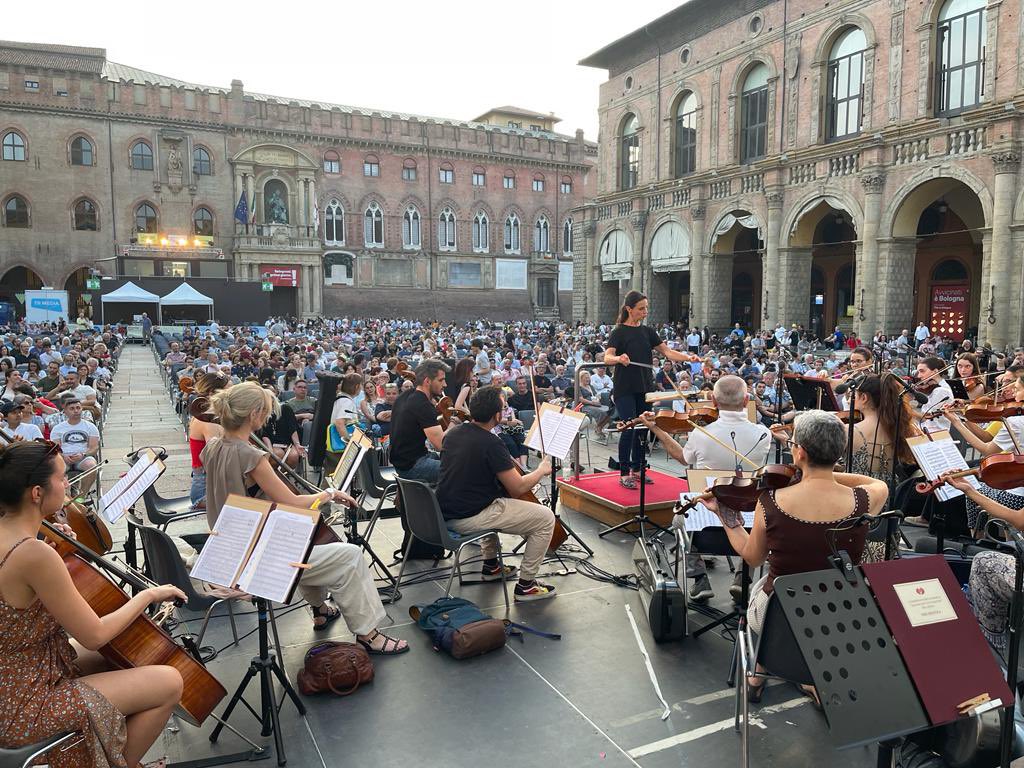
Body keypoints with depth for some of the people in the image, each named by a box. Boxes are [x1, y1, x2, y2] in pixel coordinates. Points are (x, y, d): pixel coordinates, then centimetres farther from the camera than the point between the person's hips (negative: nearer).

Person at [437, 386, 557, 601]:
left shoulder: (453, 433, 3)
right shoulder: (491, 443, -20)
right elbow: (518, 488, -16)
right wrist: (541, 470, 2)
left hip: (445, 514, 9)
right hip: (469, 519, -8)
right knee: (546, 518, -2)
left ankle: (491, 566, 38)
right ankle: (526, 585, 5)